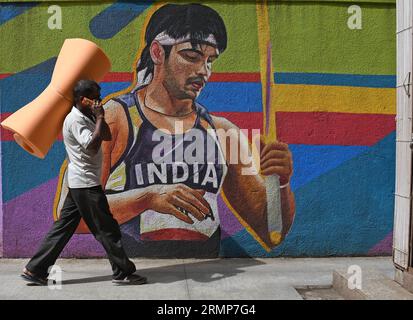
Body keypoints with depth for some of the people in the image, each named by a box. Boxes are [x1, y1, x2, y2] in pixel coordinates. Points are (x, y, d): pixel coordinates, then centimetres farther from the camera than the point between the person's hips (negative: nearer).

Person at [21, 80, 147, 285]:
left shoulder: (86, 118, 16)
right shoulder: (75, 120, -15)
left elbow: (107, 136, 17)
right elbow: (92, 146, -26)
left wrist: (99, 117, 3)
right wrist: (99, 118, -18)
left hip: (80, 183, 10)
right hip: (86, 183, -10)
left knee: (64, 226, 10)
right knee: (107, 229, -3)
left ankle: (35, 270, 14)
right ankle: (123, 273, 6)